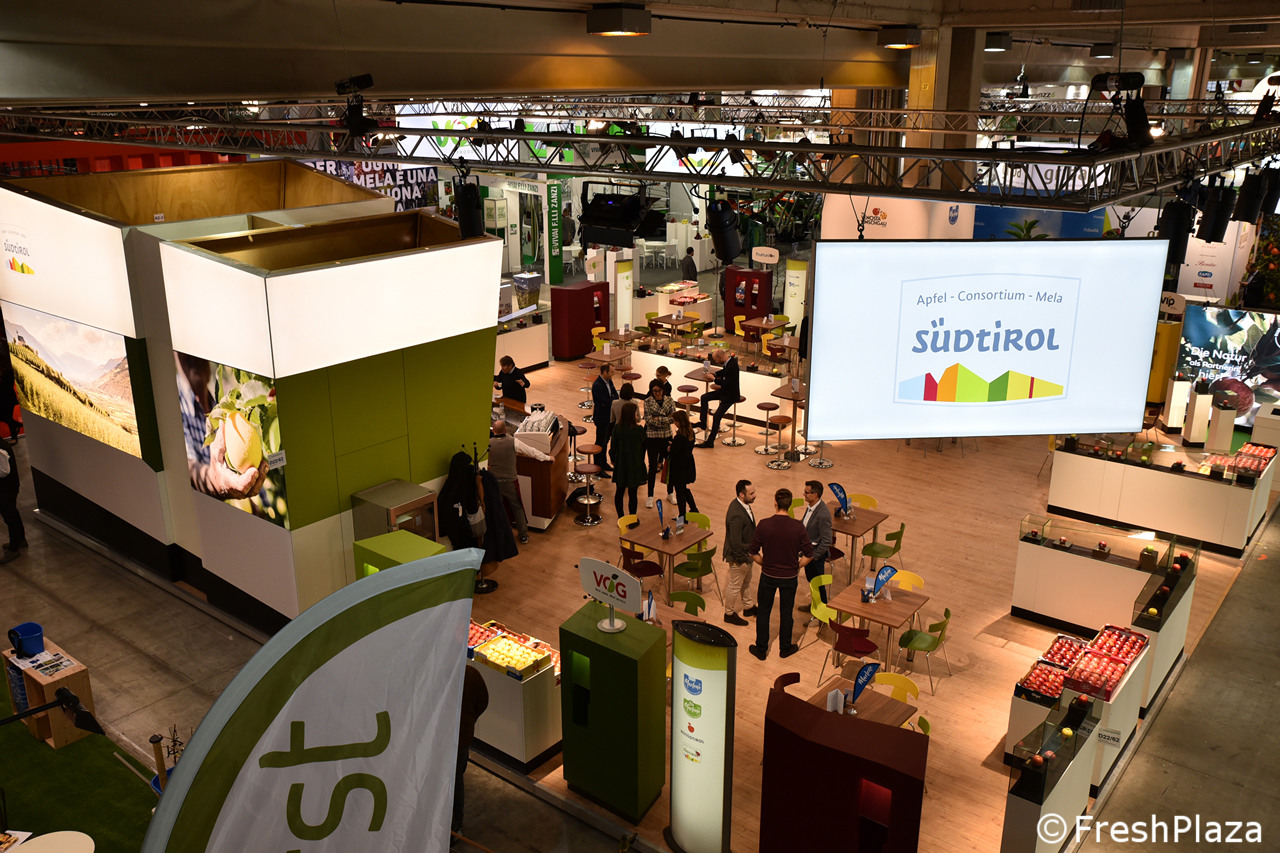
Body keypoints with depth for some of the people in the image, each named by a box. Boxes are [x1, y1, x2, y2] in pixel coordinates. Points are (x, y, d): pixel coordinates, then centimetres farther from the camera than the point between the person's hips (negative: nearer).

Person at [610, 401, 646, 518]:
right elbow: (643, 447, -6)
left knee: (619, 491, 15)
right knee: (633, 493, 7)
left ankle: (620, 518, 25)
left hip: (620, 465, 3)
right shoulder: (639, 430, -17)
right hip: (635, 465, -3)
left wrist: (613, 460, 16)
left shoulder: (617, 428, -10)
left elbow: (613, 446, -1)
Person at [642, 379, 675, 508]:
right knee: (653, 466, 2)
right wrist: (666, 420, -15)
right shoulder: (648, 402, -6)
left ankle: (670, 493, 27)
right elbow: (648, 420, -15)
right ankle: (650, 496, 12)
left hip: (667, 437, 3)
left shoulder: (669, 401, 0)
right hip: (652, 437, -3)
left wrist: (658, 418, -18)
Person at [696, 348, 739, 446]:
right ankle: (703, 423, 18)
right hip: (724, 391, 10)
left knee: (717, 416, -13)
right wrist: (715, 375, 3)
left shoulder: (732, 366, -29)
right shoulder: (727, 361, -1)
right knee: (704, 397, 10)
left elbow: (727, 383, -28)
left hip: (731, 395, -10)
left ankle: (710, 442, -6)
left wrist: (714, 379, -16)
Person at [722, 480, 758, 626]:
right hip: (739, 556, -9)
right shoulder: (737, 515, -37)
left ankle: (748, 607, 49)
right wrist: (753, 549, -18)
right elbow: (736, 544, -31)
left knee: (746, 581, 28)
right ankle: (729, 613, 33)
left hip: (747, 553, 9)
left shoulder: (742, 504, -7)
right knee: (735, 586, 13)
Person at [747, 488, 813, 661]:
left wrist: (764, 564, 8)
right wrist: (796, 567, 7)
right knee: (786, 613, 18)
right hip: (789, 577, 0)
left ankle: (761, 649, 26)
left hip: (768, 575, 0)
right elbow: (808, 554, -10)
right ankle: (785, 648, 33)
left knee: (763, 612, 16)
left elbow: (753, 552, -10)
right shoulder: (798, 527, -16)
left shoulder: (763, 525, -17)